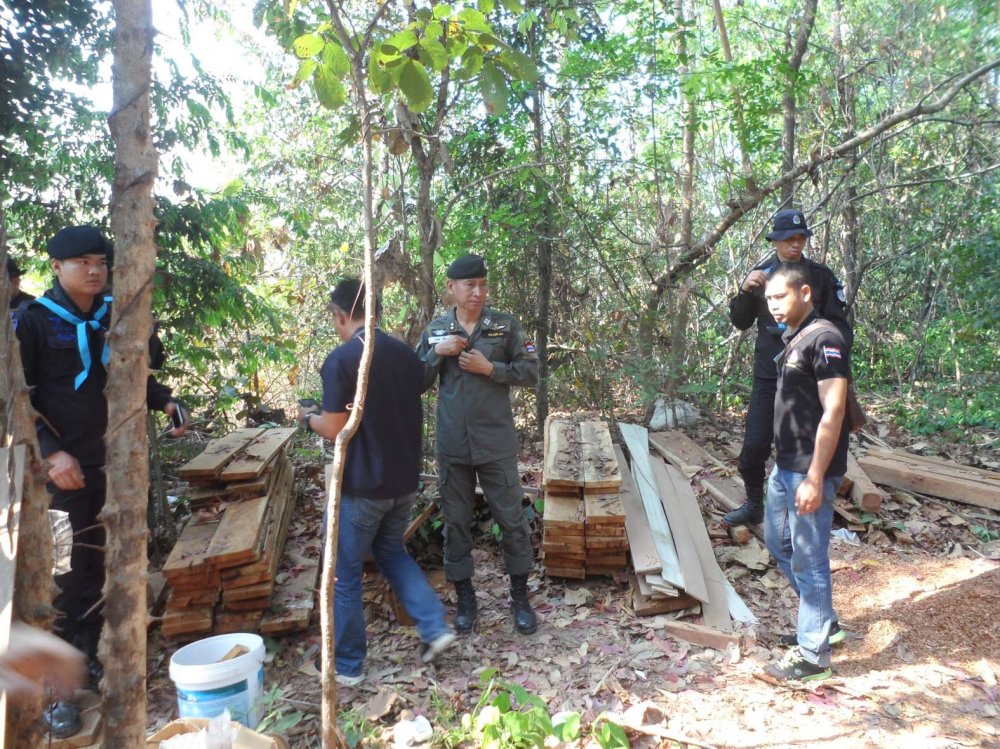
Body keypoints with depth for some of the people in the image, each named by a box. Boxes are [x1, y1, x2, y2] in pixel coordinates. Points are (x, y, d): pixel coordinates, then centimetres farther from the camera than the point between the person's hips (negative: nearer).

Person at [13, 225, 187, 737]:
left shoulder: (114, 317, 6)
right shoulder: (32, 320, -8)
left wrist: (165, 402, 1)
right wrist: (50, 452, -21)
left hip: (110, 464, 5)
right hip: (57, 467, -5)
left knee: (98, 566, 15)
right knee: (57, 576, 0)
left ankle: (89, 657, 32)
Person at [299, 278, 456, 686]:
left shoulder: (340, 360, -15)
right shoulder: (405, 354, 4)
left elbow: (336, 430, -17)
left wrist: (309, 418, 5)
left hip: (363, 484, -6)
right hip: (405, 479, 6)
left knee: (346, 574, 11)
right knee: (391, 551, 27)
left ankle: (346, 666, 24)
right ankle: (435, 626, 16)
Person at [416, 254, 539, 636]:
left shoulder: (505, 325, -2)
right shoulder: (435, 331, 4)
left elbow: (530, 372, -2)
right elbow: (416, 383, 5)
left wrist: (489, 367, -15)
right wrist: (436, 352, -11)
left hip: (497, 443, -2)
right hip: (452, 446, 2)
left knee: (511, 519, 6)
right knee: (456, 522, 11)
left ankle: (520, 597, 24)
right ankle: (465, 597, 28)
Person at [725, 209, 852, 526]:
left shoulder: (820, 276, -1)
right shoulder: (761, 273, 5)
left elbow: (839, 324, 1)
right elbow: (741, 322, 6)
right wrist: (745, 291, -12)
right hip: (768, 375, 2)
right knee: (754, 446, 1)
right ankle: (754, 506, 20)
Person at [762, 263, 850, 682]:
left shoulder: (824, 340, -15)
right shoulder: (792, 339, 12)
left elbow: (833, 412, -20)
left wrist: (815, 478, -23)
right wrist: (785, 465, 17)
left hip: (809, 471, -10)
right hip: (784, 466, 10)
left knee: (808, 560, 1)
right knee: (778, 543, 21)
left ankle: (813, 653, 16)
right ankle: (823, 621, 37)